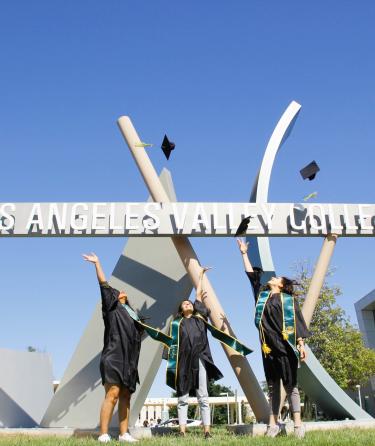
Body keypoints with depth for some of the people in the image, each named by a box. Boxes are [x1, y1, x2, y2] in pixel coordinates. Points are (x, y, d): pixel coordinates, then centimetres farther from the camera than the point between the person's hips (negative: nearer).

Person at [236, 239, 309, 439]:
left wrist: (301, 343, -11)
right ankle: (273, 424, 9)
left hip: (285, 346, -4)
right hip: (268, 347, 4)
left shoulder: (288, 299, 5)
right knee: (272, 386, 6)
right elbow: (251, 274, 19)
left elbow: (297, 322, 0)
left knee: (290, 385, -2)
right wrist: (244, 253, 23)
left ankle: (298, 424, 0)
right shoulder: (261, 294, 15)